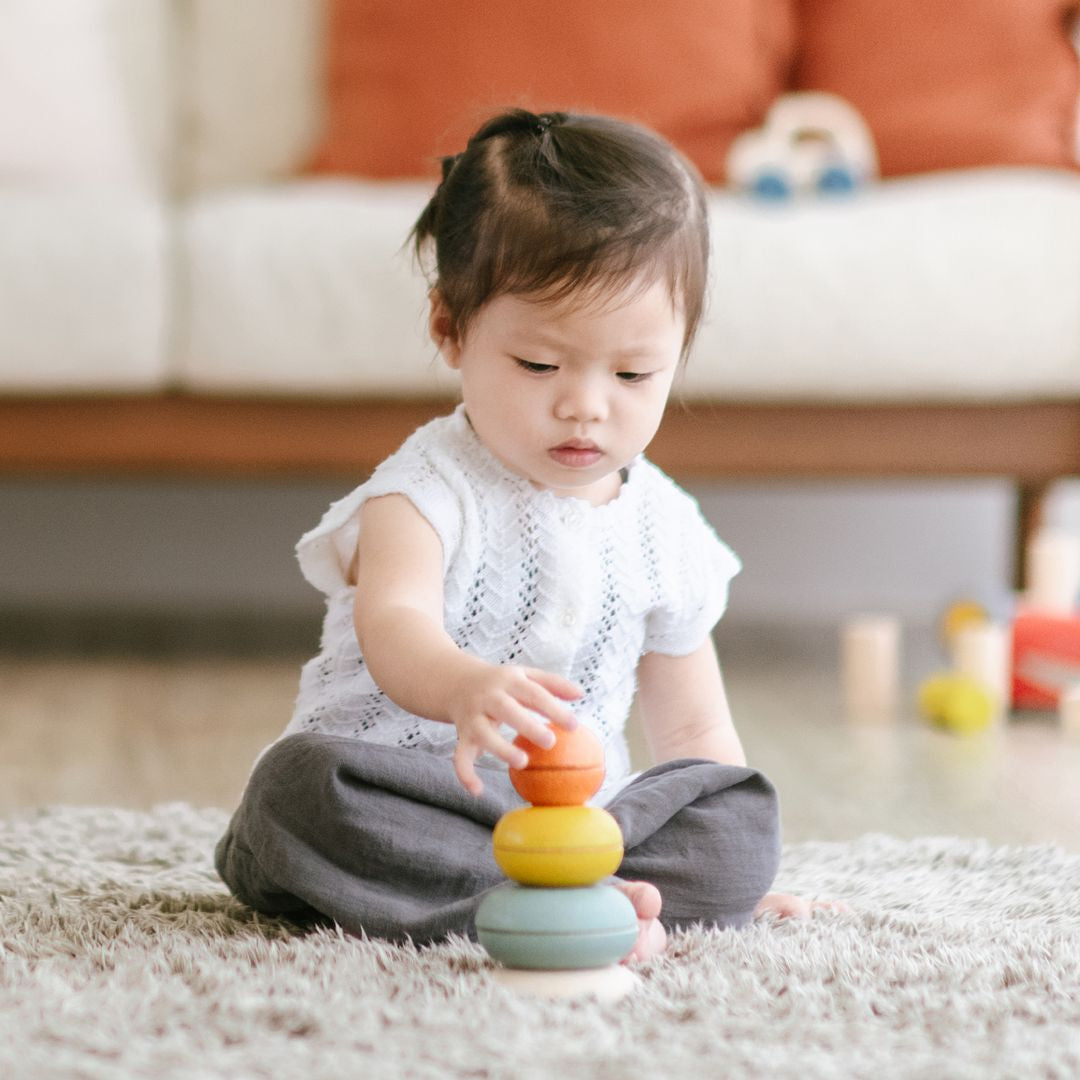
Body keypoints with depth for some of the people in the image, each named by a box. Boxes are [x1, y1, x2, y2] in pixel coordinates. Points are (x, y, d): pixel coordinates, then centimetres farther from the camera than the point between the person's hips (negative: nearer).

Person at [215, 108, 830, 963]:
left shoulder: (666, 530, 9)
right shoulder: (428, 493, -8)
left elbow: (691, 730, 20)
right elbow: (395, 629, -30)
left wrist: (738, 864, 10)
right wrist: (466, 687, -53)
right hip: (409, 789, -4)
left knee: (743, 815, -19)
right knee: (304, 783, -35)